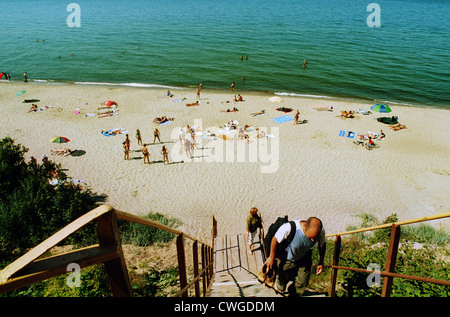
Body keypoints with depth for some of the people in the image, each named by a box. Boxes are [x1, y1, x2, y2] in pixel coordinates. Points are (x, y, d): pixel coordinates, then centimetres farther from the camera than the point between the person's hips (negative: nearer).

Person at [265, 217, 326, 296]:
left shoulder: (321, 232, -28)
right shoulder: (289, 228, -42)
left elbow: (322, 246, -4)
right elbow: (275, 240, -23)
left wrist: (321, 263, 2)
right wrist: (271, 257, -13)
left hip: (304, 259, 3)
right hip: (286, 259, -2)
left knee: (302, 284, 7)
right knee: (283, 278, 20)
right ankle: (279, 288, 56)